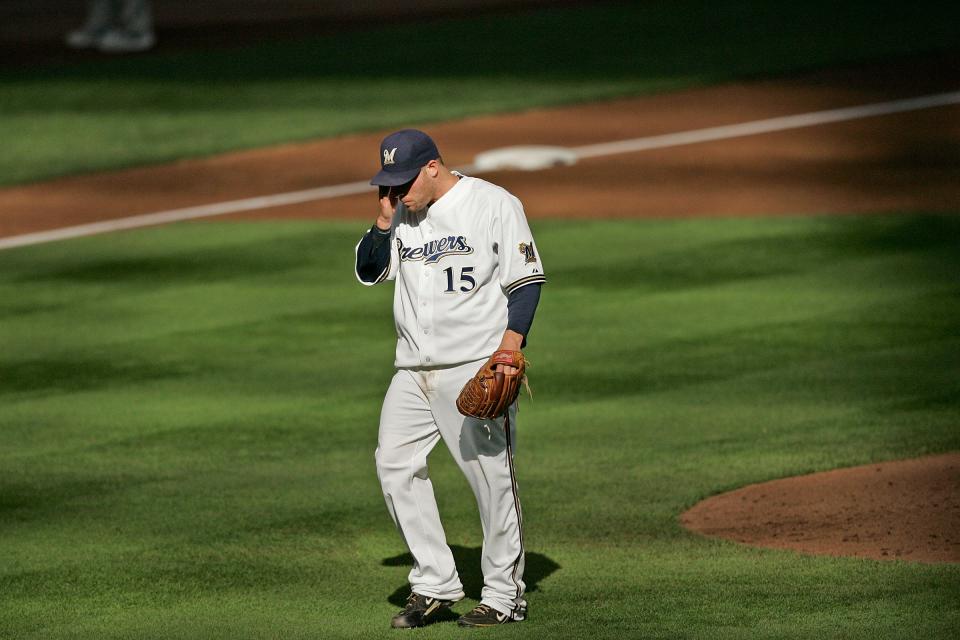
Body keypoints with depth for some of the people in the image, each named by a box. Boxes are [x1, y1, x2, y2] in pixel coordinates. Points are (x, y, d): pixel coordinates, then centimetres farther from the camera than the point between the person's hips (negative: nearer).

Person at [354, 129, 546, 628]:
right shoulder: (402, 215, 13)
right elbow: (369, 271, 12)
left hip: (476, 366, -7)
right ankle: (434, 586, 6)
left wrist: (510, 345, -18)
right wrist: (384, 220, -1)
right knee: (395, 464, -1)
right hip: (413, 372, 7)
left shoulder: (494, 204, -5)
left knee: (491, 475, -5)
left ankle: (505, 596, 3)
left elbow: (526, 281, -7)